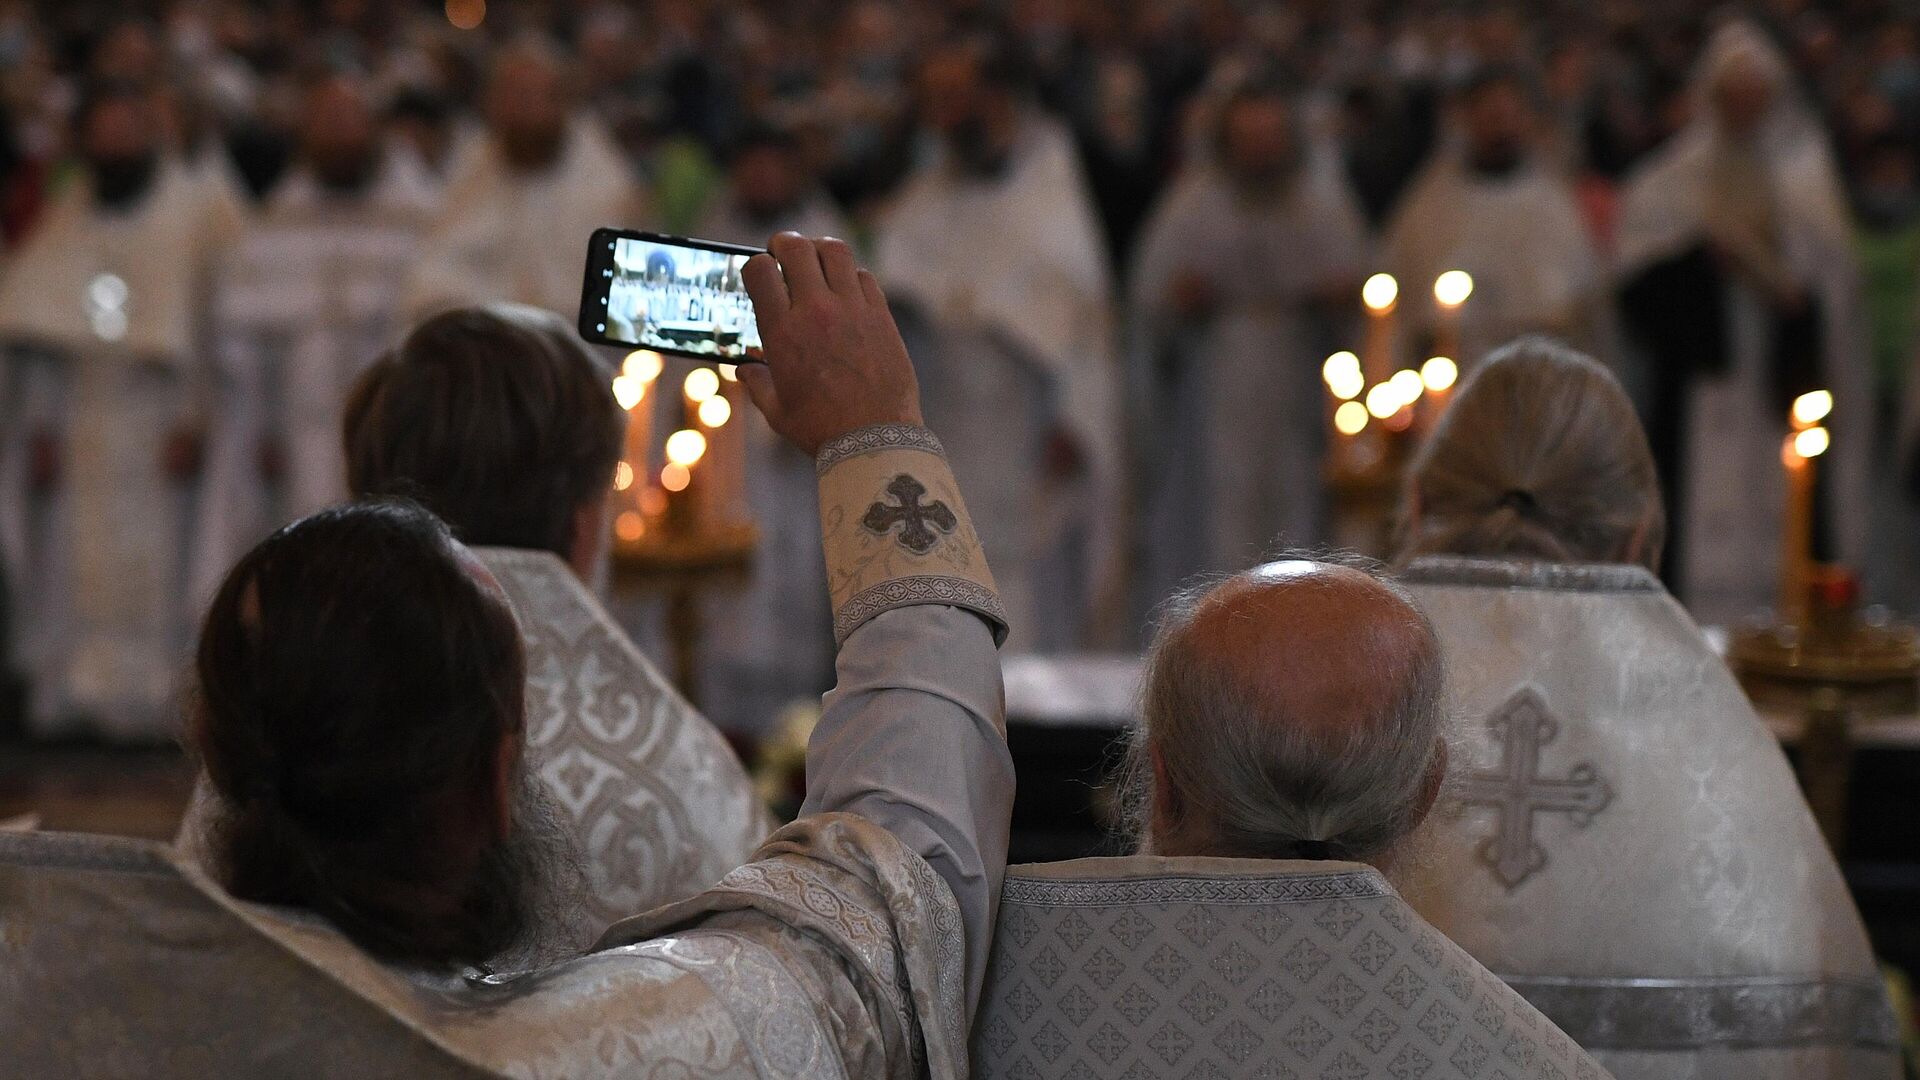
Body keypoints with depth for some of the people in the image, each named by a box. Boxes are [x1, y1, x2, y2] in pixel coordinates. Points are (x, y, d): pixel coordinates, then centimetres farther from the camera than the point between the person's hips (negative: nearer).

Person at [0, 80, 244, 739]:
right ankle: (73, 691, 5)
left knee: (156, 560, -6)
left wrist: (195, 420, -13)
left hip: (161, 430, -4)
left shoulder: (203, 210, 1)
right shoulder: (66, 220, 13)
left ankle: (155, 695, -3)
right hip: (79, 431, 4)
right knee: (74, 560, 1)